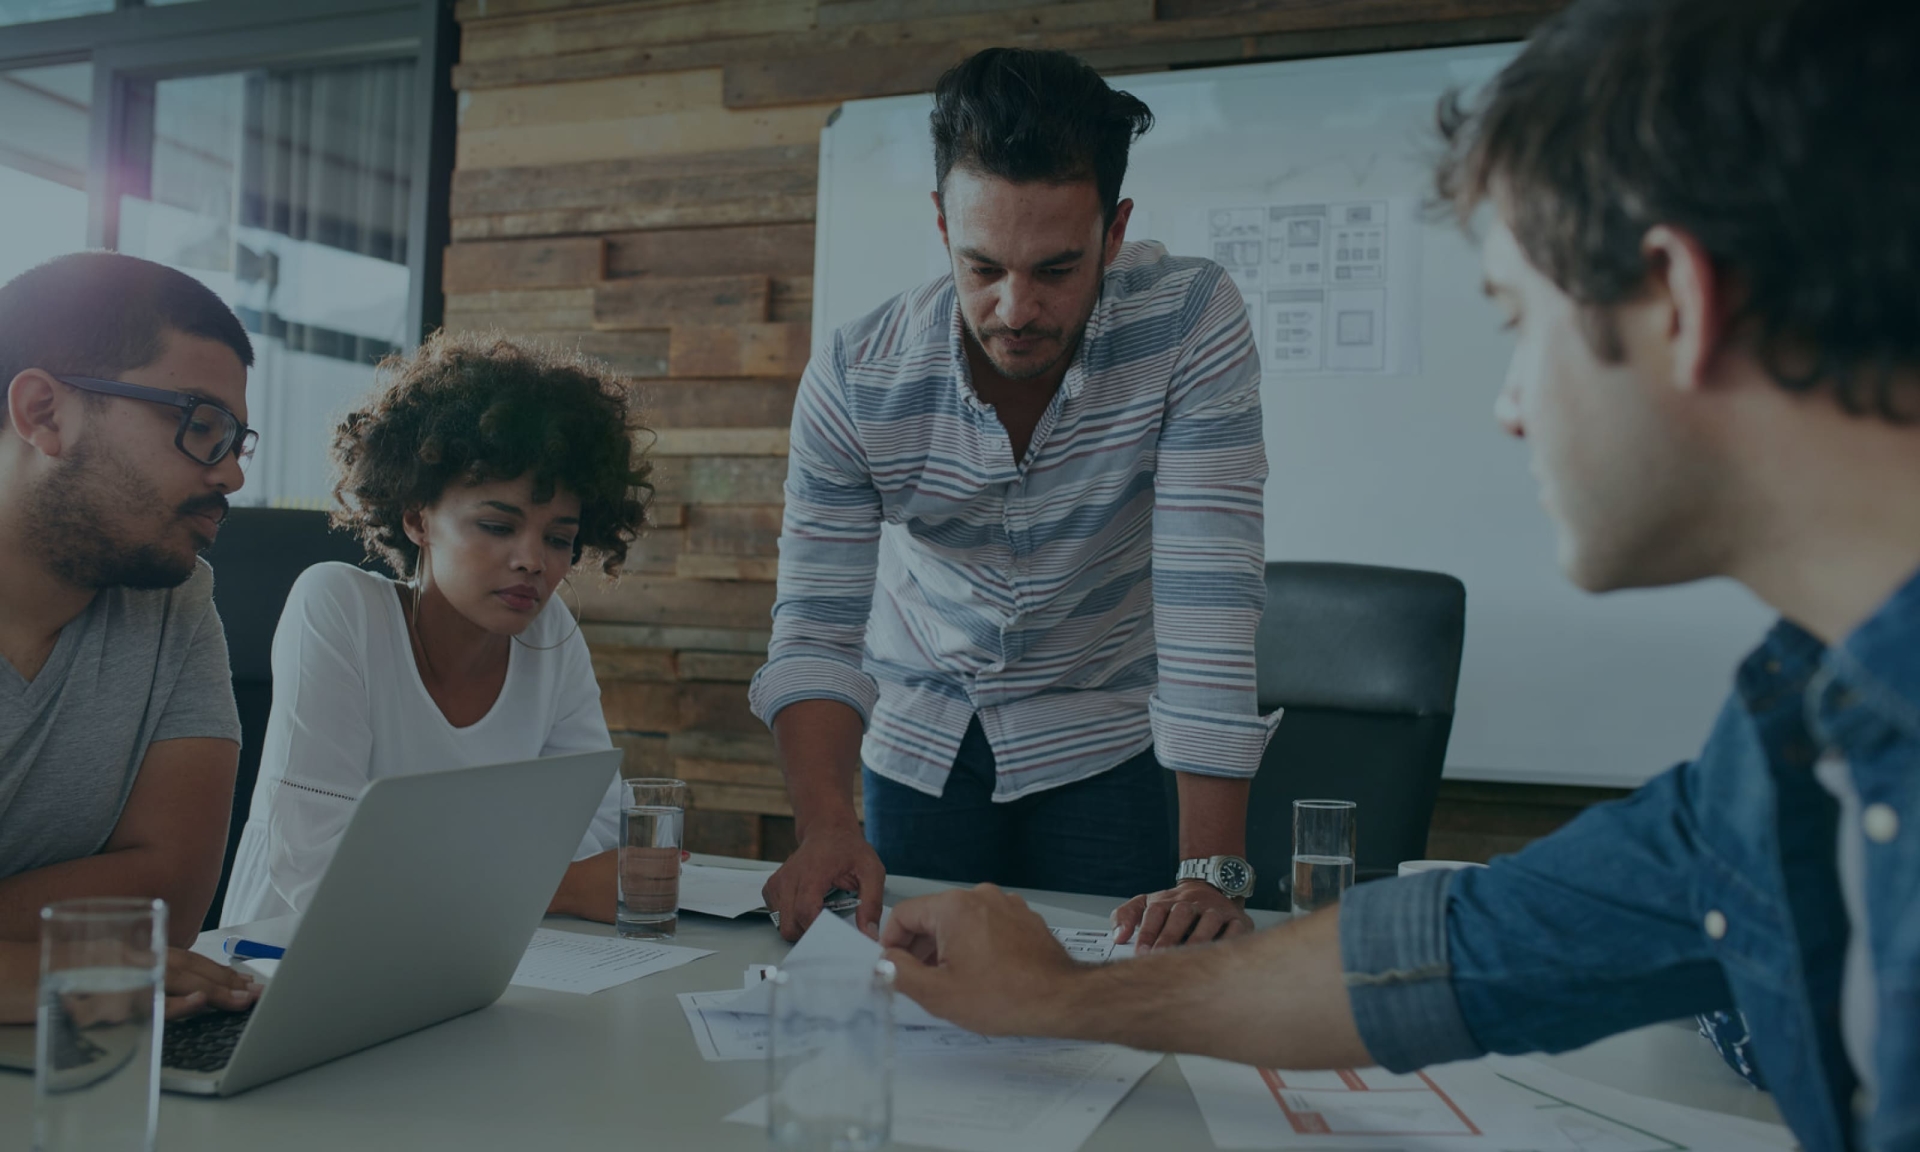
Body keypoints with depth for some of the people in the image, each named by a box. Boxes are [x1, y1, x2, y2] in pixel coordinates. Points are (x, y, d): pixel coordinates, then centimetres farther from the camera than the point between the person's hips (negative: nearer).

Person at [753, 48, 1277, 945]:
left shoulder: (1191, 321, -24)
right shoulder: (853, 379, -19)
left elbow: (1209, 593, -29)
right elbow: (818, 628, -17)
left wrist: (1211, 870, -34)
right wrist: (824, 825, -35)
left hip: (1103, 742, -1)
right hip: (919, 743, 2)